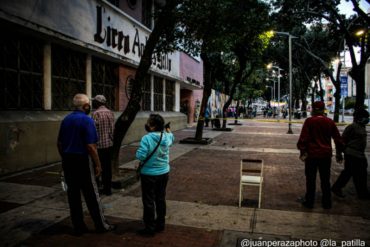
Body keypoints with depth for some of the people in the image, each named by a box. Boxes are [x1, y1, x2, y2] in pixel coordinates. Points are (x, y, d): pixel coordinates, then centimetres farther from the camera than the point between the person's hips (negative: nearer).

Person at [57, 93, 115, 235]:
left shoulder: (66, 120, 7)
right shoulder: (87, 120, -13)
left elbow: (59, 143, 12)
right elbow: (90, 146, -18)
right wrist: (98, 165, -11)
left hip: (67, 161, 6)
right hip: (81, 161, -6)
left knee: (73, 194, 12)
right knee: (91, 195, 4)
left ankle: (78, 227, 21)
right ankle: (101, 225, 16)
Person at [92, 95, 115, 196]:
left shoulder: (96, 113, -12)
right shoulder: (110, 113, 7)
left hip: (99, 144, -6)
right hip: (109, 144, 6)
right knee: (108, 166, 12)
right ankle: (108, 188, 19)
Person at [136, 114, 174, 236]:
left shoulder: (146, 138, -22)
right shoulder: (167, 137, -3)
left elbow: (140, 156, -24)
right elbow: (172, 137, 21)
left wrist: (139, 150, -4)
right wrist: (167, 129, 33)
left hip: (149, 174, -6)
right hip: (164, 173, 6)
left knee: (149, 201, 7)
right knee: (161, 199, 18)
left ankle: (150, 228, 17)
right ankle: (160, 224, 31)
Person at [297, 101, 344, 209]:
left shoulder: (309, 121, -9)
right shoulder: (330, 122, 2)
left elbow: (303, 137, -15)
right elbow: (338, 138, 7)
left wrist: (302, 151, -10)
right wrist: (339, 153, 16)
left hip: (312, 154, -3)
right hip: (326, 155, 3)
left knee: (311, 179, 6)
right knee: (325, 180, 14)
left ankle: (309, 202, 13)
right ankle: (327, 203, 21)